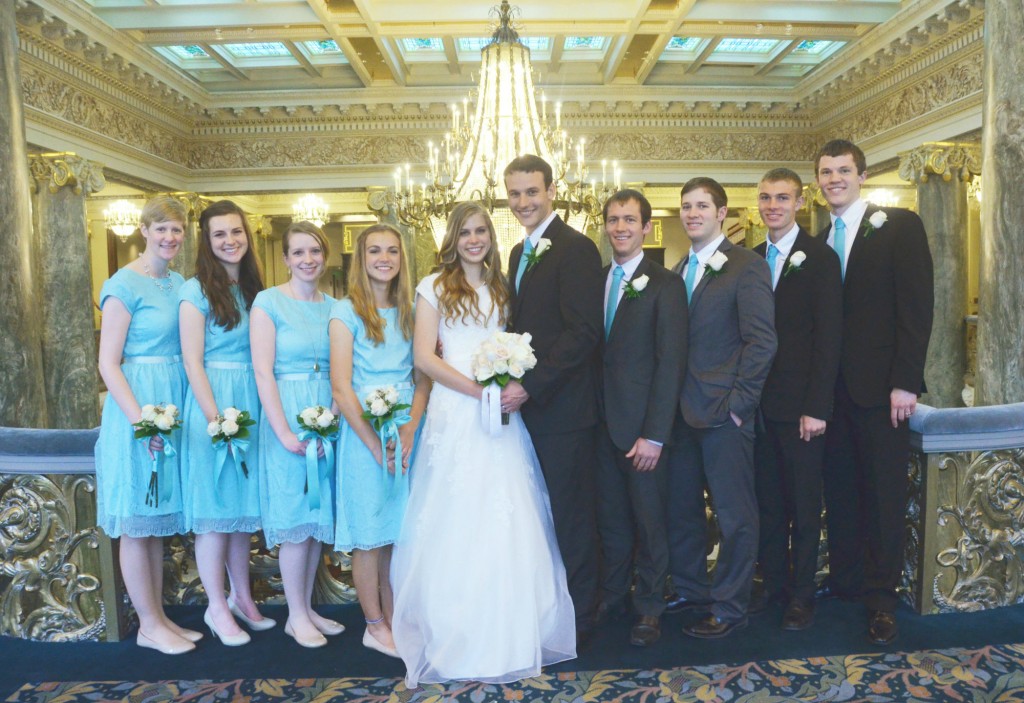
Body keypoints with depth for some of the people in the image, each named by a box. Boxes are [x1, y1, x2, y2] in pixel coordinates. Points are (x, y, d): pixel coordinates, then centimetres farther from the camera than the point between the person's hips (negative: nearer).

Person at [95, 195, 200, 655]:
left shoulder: (179, 283, 11)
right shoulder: (124, 285, -10)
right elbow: (108, 364, -13)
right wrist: (141, 418, -21)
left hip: (175, 404, 7)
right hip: (138, 406, -7)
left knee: (158, 519, 14)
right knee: (137, 523, 4)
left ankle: (159, 617, 24)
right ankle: (149, 626, 15)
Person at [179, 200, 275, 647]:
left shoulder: (253, 288, 12)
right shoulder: (196, 291, -7)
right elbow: (192, 361, -11)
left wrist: (259, 411, 4)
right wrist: (216, 418, -16)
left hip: (251, 404, 6)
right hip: (212, 402, -6)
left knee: (244, 505, 13)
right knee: (215, 509, 1)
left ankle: (242, 597, 26)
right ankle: (216, 607, 16)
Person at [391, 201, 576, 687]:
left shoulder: (501, 290, 18)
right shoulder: (435, 288, 4)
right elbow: (423, 357, -5)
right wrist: (477, 390, -14)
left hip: (500, 418, 4)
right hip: (455, 415, -4)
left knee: (508, 525, 4)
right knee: (456, 525, 0)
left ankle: (509, 633, 19)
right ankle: (457, 638, 14)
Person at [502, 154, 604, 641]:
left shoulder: (575, 248, -12)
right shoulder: (520, 253, 16)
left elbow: (584, 332, -20)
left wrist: (529, 387, -20)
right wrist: (511, 382, 4)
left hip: (563, 409, -8)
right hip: (527, 406, 8)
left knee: (570, 515, 5)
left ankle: (578, 618, 22)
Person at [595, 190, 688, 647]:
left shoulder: (665, 284, -8)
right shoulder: (595, 280, 9)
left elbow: (670, 363, -13)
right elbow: (592, 351, 9)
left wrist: (654, 434, -16)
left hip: (642, 427, -5)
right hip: (602, 422, 5)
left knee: (649, 519, 9)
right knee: (610, 516, 16)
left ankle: (649, 608, 25)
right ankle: (611, 594, 33)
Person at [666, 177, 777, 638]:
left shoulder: (747, 266, -8)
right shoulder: (679, 270, 14)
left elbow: (762, 341, -14)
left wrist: (738, 402, -15)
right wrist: (671, 401, 7)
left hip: (724, 413, -7)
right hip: (683, 411, 7)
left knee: (735, 514, 5)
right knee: (681, 507, 16)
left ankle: (729, 608, 20)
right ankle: (690, 588, 34)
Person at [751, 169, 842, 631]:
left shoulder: (819, 258, -4)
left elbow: (828, 338, -9)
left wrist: (816, 407, -15)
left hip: (800, 405, -4)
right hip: (758, 403, 5)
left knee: (804, 503, 6)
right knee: (767, 501, 12)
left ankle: (801, 594, 20)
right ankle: (773, 581, 26)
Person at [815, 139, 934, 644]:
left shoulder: (900, 225, -2)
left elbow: (917, 304, -9)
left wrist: (905, 382, -15)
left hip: (880, 385, -5)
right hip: (833, 388, 5)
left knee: (884, 493, 3)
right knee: (839, 489, 11)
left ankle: (880, 598, 15)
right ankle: (844, 581, 25)